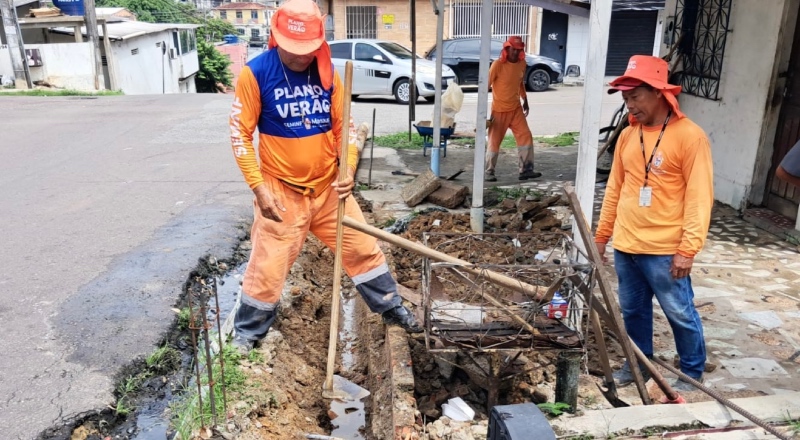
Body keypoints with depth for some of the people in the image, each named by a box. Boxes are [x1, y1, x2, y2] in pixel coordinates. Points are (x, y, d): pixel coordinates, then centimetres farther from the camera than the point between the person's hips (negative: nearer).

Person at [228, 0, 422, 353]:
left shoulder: (328, 72, -1)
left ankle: (390, 307, 35)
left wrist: (348, 167, -10)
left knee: (363, 247, 13)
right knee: (267, 266, 3)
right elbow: (240, 134, -10)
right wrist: (259, 187, -15)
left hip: (329, 187, 4)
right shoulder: (255, 73, -12)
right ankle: (247, 333, 27)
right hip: (281, 191, -4)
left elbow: (343, 125, 6)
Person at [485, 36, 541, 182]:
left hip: (516, 108, 6)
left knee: (526, 137, 0)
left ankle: (526, 170, 7)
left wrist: (525, 101, 20)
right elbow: (486, 86, -14)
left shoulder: (522, 64, 2)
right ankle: (489, 172, 13)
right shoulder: (498, 65, -16)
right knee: (494, 141, 1)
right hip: (499, 110, -6)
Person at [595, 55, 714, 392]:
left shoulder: (690, 136, -11)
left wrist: (688, 249, -17)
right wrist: (602, 235, 13)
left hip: (664, 250, -5)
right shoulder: (628, 135, 7)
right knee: (633, 310, 17)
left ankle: (693, 373, 29)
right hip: (625, 246, 6)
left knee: (680, 314, 9)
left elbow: (699, 197, -13)